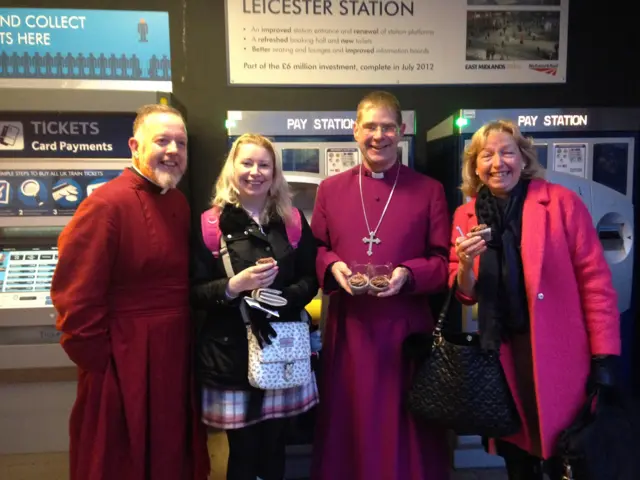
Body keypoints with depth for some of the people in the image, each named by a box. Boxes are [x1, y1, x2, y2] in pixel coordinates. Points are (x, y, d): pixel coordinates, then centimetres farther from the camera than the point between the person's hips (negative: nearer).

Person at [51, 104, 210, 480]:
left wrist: (189, 345, 9)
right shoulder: (107, 204, -18)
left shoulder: (179, 202, 7)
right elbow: (75, 297, -19)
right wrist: (99, 362, -13)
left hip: (177, 358, 7)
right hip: (126, 366, -7)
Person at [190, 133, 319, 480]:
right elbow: (195, 293, -3)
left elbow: (311, 280, 7)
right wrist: (235, 286, -21)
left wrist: (281, 296, -11)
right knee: (243, 451, 9)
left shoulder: (292, 220, 6)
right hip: (232, 352, -2)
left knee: (274, 448, 15)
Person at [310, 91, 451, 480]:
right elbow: (315, 250, 10)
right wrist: (332, 266, -11)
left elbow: (444, 261, 1)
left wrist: (408, 274, -17)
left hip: (406, 328, -1)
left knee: (404, 427, 12)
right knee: (349, 425, 14)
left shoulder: (429, 190, 2)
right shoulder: (331, 189, 7)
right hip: (348, 328, 2)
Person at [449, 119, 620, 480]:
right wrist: (465, 264, -16)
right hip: (502, 355, 3)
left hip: (559, 353, -3)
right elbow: (466, 296, 6)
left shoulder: (561, 201, -6)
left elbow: (595, 281, -6)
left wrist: (603, 358, -9)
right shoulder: (466, 216, 3)